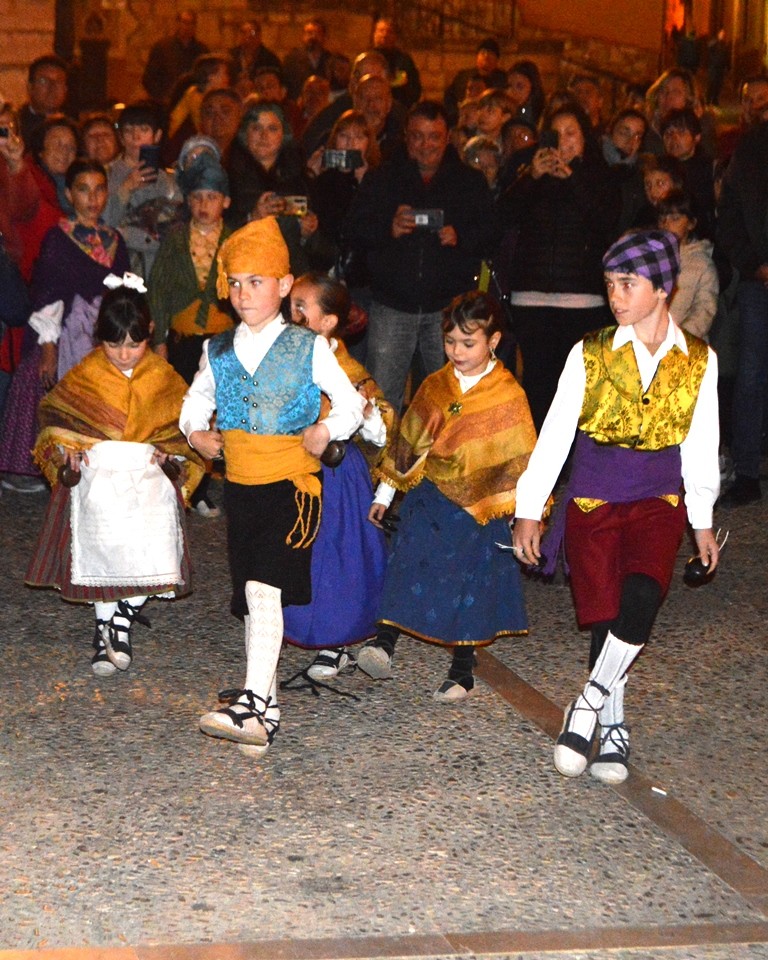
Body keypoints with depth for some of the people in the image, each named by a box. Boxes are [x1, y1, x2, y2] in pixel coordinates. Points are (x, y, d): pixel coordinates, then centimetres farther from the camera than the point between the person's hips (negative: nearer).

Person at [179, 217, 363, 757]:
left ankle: (250, 707, -29)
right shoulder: (218, 352, 10)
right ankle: (268, 710, 22)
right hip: (241, 486, 5)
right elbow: (196, 402, 23)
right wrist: (197, 433, 2)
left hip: (293, 484, -5)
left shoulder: (309, 349, -2)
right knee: (253, 602, 11)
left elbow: (352, 404, 3)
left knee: (264, 588, -22)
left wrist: (326, 431, -17)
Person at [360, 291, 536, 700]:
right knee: (409, 567, -8)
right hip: (428, 497, 3)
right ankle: (384, 642, -7)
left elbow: (520, 460, -2)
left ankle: (461, 673, 15)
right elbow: (407, 441, 13)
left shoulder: (508, 396, -5)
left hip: (479, 505, -3)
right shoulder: (435, 387, 5)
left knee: (470, 582, 4)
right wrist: (384, 493, 16)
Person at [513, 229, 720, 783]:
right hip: (594, 498, 0)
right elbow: (554, 435, -2)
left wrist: (702, 521, 12)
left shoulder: (699, 360, 1)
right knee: (605, 614, -5)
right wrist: (529, 511, -5)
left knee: (642, 598, -24)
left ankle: (588, 707, -10)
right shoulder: (592, 354, -2)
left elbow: (701, 446, 9)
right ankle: (614, 730, 11)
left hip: (660, 500, 0)